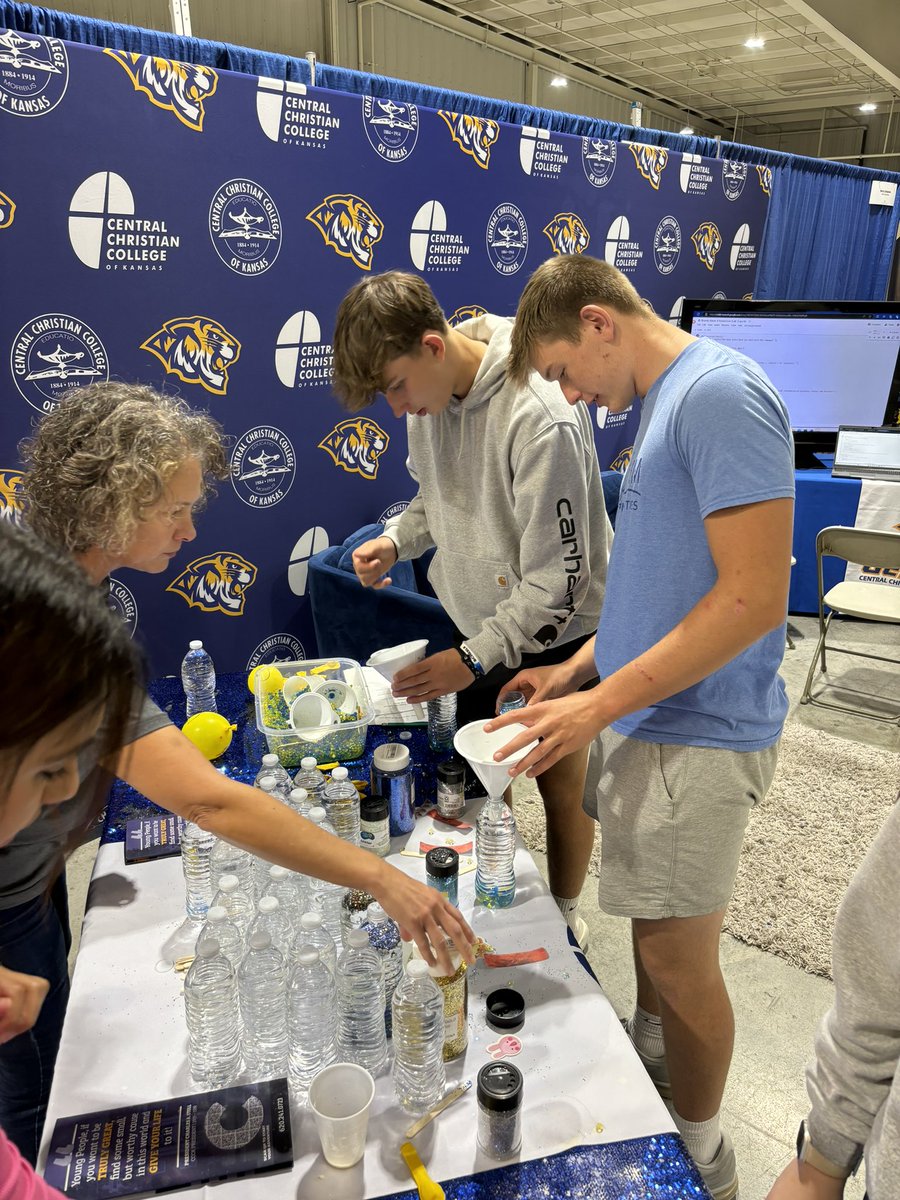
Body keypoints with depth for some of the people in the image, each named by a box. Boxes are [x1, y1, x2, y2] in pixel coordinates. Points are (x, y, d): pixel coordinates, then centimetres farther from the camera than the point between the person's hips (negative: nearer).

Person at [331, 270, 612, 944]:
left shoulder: (538, 417, -31)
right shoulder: (430, 391, -6)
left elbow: (557, 579, -27)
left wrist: (473, 658, -25)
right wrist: (397, 539, -8)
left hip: (557, 633, -6)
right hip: (484, 623, 7)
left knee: (562, 782, 13)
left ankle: (565, 912, 39)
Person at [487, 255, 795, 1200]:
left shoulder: (720, 392, -18)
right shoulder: (664, 403, 13)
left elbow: (754, 596, -24)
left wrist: (603, 702, -21)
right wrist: (580, 667, 12)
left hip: (694, 734, -9)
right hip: (645, 718, 9)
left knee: (678, 952, 8)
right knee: (649, 917, 24)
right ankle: (648, 1055, 48)